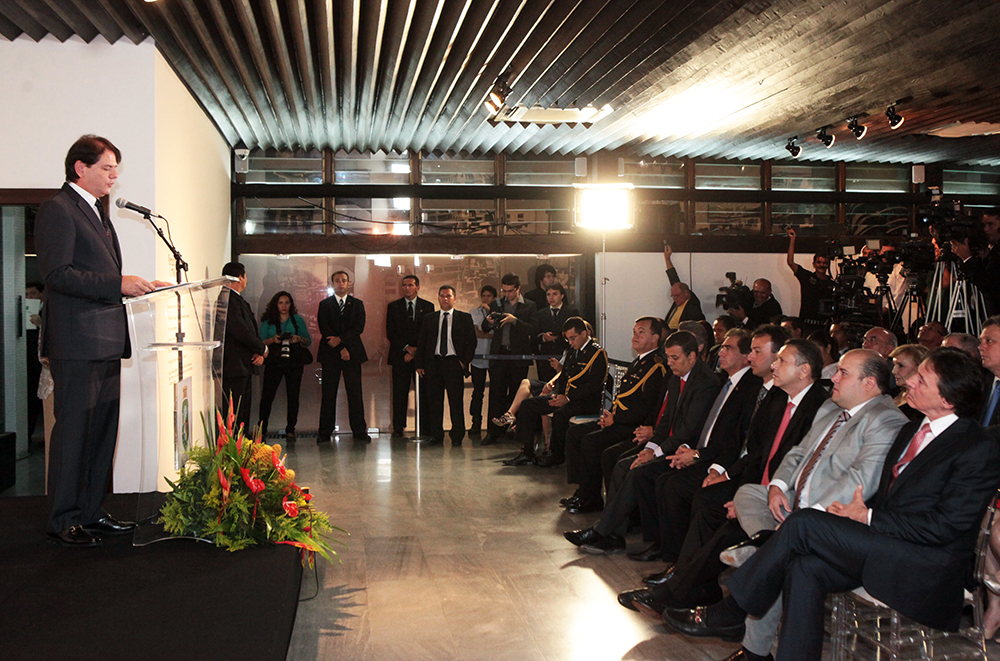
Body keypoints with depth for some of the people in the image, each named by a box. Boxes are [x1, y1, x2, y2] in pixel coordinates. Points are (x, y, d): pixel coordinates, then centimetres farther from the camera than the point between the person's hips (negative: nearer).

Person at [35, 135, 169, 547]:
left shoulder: (96, 211, 23)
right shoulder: (57, 209, -7)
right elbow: (57, 274, -17)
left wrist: (138, 287, 12)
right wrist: (118, 284, -21)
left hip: (105, 340, 9)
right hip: (76, 342, -9)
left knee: (103, 430, 11)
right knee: (74, 428, -4)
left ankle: (91, 513, 19)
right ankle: (63, 520, 6)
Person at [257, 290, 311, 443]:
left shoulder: (298, 320, 11)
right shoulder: (267, 321, 10)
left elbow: (308, 341, 10)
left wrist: (299, 339, -11)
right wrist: (272, 340, -13)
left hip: (294, 363, 0)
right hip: (273, 362, 0)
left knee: (293, 396, -2)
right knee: (267, 395, -5)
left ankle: (290, 430, 5)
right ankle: (262, 429, 7)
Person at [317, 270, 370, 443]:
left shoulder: (357, 304, 12)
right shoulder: (325, 304, 9)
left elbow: (359, 327, 0)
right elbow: (324, 329, -1)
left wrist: (341, 339, -13)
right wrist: (341, 349, -10)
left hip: (352, 353, 1)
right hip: (331, 354, -1)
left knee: (355, 393, -1)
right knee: (328, 394, 0)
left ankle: (359, 431, 2)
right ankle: (325, 433, 5)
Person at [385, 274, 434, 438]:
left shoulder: (428, 306, 8)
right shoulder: (393, 307, 9)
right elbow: (390, 332, 3)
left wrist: (415, 351, -6)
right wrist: (406, 348, -8)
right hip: (400, 355, 0)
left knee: (424, 392, -2)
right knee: (400, 393, 0)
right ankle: (398, 428, 6)